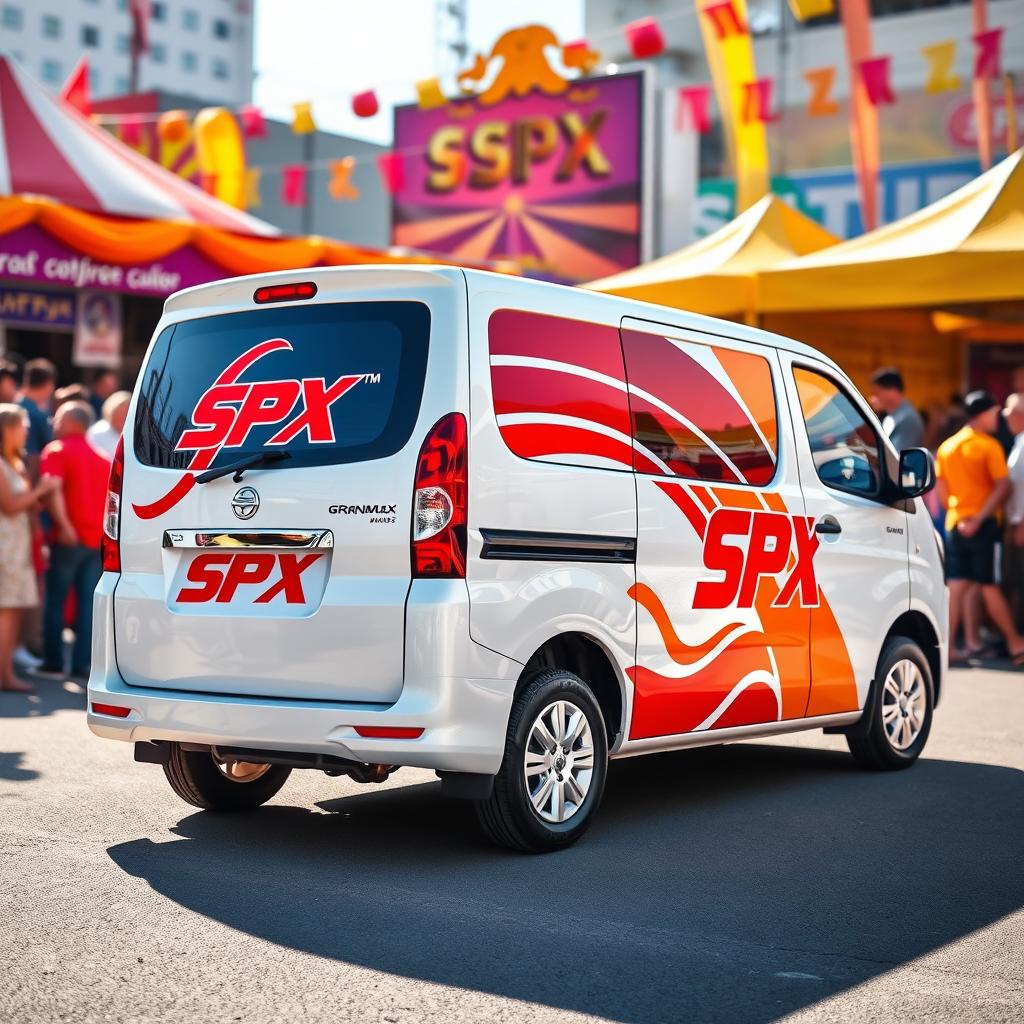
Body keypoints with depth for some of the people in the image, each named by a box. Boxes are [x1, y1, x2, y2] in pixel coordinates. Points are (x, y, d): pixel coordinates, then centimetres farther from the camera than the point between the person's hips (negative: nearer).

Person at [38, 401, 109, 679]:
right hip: (99, 539, 5)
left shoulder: (57, 450, -3)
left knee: (55, 600, 3)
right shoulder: (101, 457, 16)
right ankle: (81, 665, 3)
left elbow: (54, 489, -18)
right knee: (88, 603, 5)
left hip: (69, 538, -5)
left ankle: (53, 663, 4)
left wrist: (64, 526, -23)